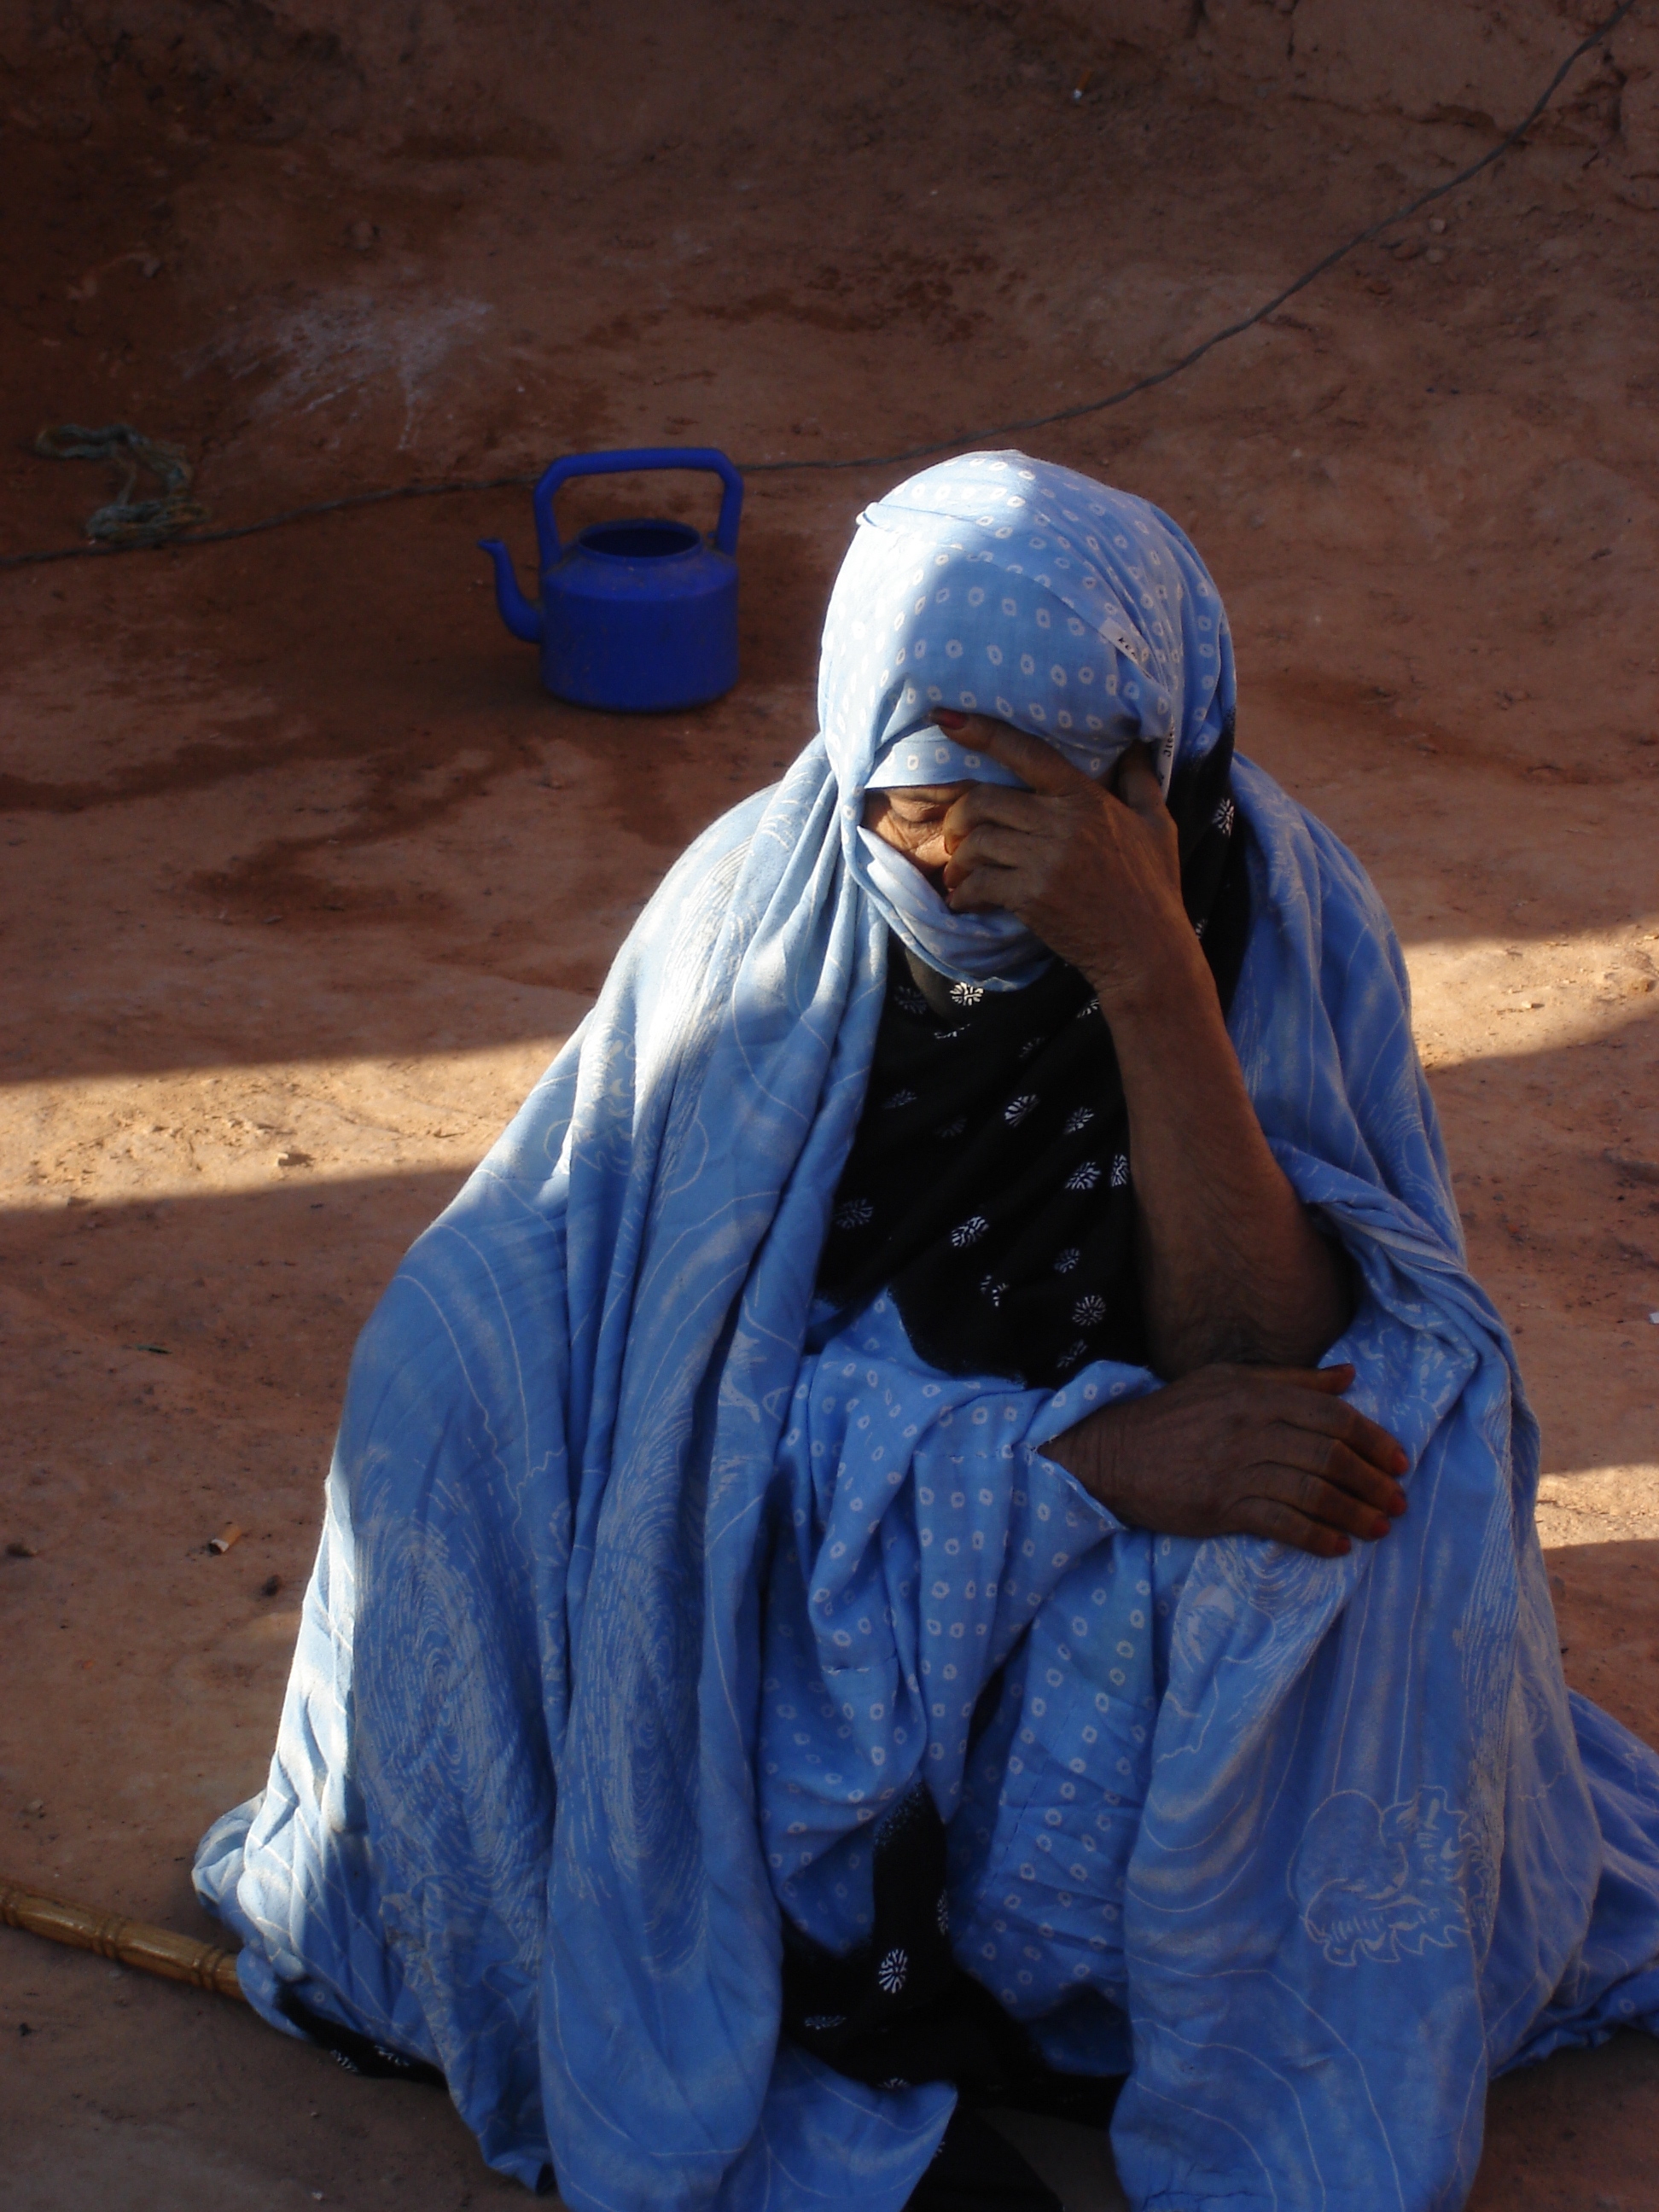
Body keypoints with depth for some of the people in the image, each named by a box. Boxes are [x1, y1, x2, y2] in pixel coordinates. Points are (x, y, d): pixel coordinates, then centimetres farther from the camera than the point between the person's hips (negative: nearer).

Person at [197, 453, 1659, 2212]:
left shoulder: (1280, 911, -16)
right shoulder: (764, 905, -15)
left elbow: (1256, 1359, -26)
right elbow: (703, 1356, -15)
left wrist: (1147, 975, -37)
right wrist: (1074, 1448, -29)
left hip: (1144, 1594, -1)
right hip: (805, 1534, 1)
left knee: (1369, 1453, -33)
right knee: (460, 1357, -23)